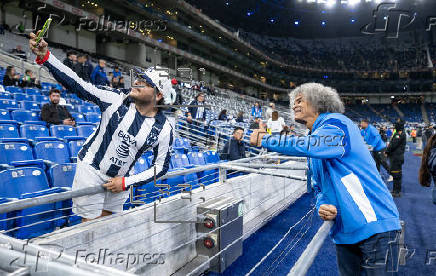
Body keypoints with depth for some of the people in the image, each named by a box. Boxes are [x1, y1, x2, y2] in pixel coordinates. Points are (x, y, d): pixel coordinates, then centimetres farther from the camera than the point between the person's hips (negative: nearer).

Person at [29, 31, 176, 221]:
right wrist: (45, 57, -31)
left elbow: (161, 166, -6)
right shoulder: (116, 99, -14)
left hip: (120, 180, 2)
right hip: (91, 169, -1)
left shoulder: (164, 129, -13)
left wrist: (126, 182, -11)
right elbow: (77, 85, -18)